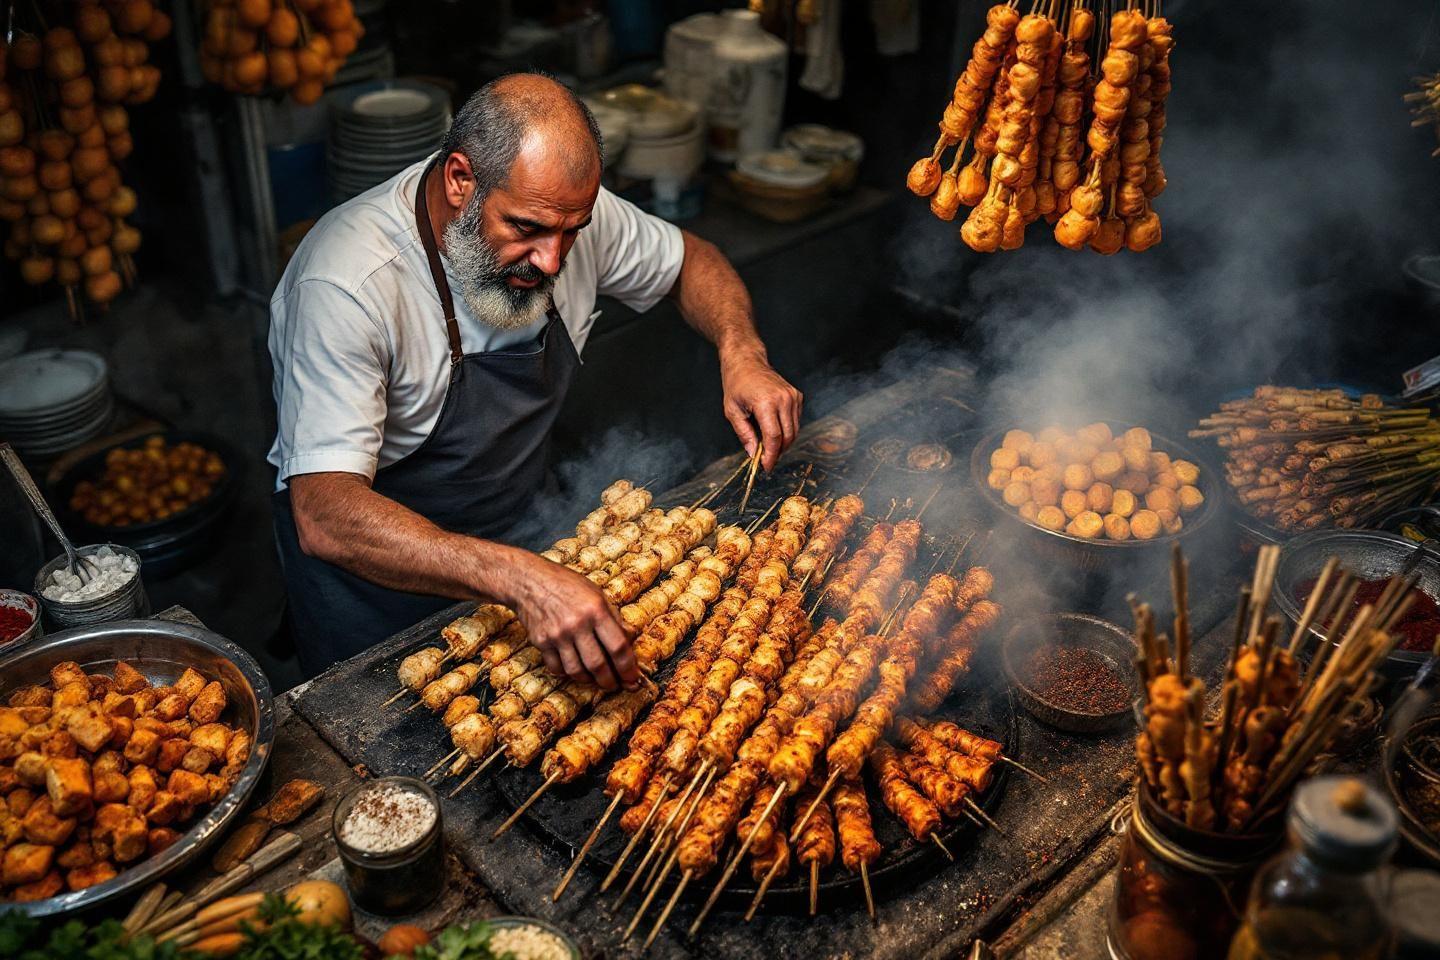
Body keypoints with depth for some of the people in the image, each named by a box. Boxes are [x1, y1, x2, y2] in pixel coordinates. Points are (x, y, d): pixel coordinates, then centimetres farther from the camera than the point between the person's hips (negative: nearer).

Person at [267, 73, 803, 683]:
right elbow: (326, 518, -41)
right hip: (376, 566, -5)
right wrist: (519, 578, -53)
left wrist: (741, 353, -17)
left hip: (520, 525, 5)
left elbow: (689, 260, 4)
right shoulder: (349, 284, -34)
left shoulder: (560, 207, -15)